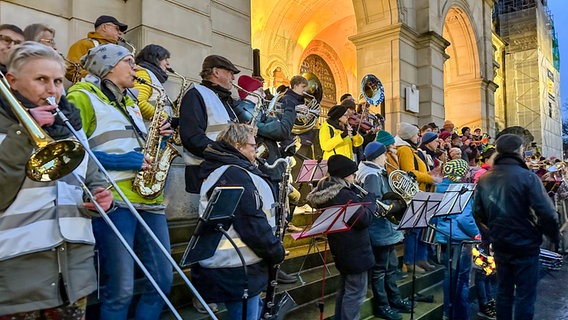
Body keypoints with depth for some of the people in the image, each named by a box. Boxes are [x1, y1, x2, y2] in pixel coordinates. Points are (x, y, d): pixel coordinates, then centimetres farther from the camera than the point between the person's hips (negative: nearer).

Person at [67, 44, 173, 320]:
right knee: (120, 289, -6)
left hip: (148, 196, 8)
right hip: (114, 199, -7)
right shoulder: (83, 97, 2)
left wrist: (158, 138, 8)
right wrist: (120, 161, -16)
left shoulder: (130, 104, 25)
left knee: (163, 280, 7)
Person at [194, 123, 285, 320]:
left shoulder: (218, 170, 11)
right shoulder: (235, 174, -20)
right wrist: (276, 251, -10)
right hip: (238, 269, -10)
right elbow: (252, 224, -24)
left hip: (225, 264, 10)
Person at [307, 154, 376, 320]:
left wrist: (363, 200, 4)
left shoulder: (327, 192, 5)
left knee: (344, 290, 23)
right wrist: (370, 199, -9)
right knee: (355, 293, 3)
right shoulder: (344, 195, -26)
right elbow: (364, 219, -22)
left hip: (342, 250, 10)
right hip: (355, 250, -10)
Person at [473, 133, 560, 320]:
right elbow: (547, 213, -19)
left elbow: (478, 213, 3)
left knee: (503, 291, 18)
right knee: (525, 295, 8)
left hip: (500, 245, 5)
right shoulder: (527, 177, -17)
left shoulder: (483, 179, -2)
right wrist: (554, 236, -2)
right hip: (525, 245, -4)